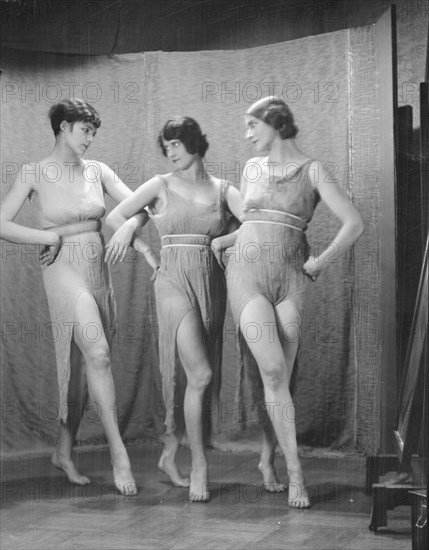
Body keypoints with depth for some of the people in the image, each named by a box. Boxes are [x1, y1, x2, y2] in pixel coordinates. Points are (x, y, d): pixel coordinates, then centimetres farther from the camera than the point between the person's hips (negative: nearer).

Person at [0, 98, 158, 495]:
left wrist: (128, 230, -14)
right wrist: (49, 237, -9)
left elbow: (139, 207, 5)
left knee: (83, 367, 10)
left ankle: (64, 452, 26)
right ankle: (119, 454, -20)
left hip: (99, 273, 5)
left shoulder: (97, 171, 8)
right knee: (98, 355, -23)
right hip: (64, 272, -5)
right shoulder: (34, 173, -2)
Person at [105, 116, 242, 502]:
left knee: (196, 378, 6)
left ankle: (169, 455, 23)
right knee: (200, 374, -16)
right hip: (175, 282, -3)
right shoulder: (161, 186, 6)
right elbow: (116, 216, 8)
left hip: (212, 285, 3)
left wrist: (224, 242, -7)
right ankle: (199, 466, -7)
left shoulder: (223, 191, 10)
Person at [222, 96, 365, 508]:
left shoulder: (312, 171, 3)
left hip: (290, 278, -1)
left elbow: (354, 223, -4)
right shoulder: (252, 168, 15)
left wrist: (318, 264, -2)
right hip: (247, 273, 1)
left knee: (278, 376, -2)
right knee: (272, 370, -16)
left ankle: (267, 459, 18)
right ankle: (294, 470, -14)